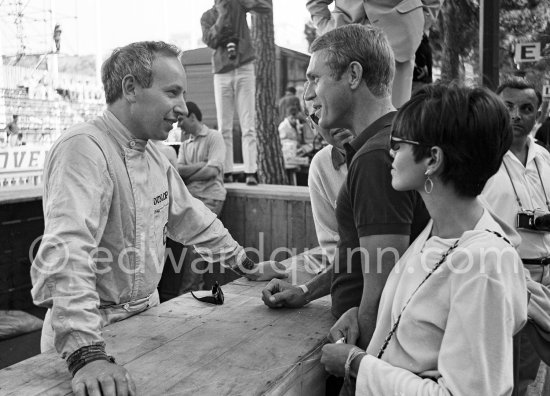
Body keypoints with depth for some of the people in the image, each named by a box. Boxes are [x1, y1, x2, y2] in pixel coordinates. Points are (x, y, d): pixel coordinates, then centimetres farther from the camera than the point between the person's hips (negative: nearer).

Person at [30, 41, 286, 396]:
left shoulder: (153, 154, 6)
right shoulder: (84, 148, -23)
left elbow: (191, 218, 16)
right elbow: (67, 253, -34)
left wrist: (248, 266, 18)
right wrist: (87, 354, -41)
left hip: (146, 314, 8)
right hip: (95, 330, -7)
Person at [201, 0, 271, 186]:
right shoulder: (207, 17, 10)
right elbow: (210, 41, -5)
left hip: (244, 69, -2)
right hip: (221, 73, 2)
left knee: (248, 125, -7)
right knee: (224, 127, 0)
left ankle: (251, 172, -10)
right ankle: (227, 172, 4)